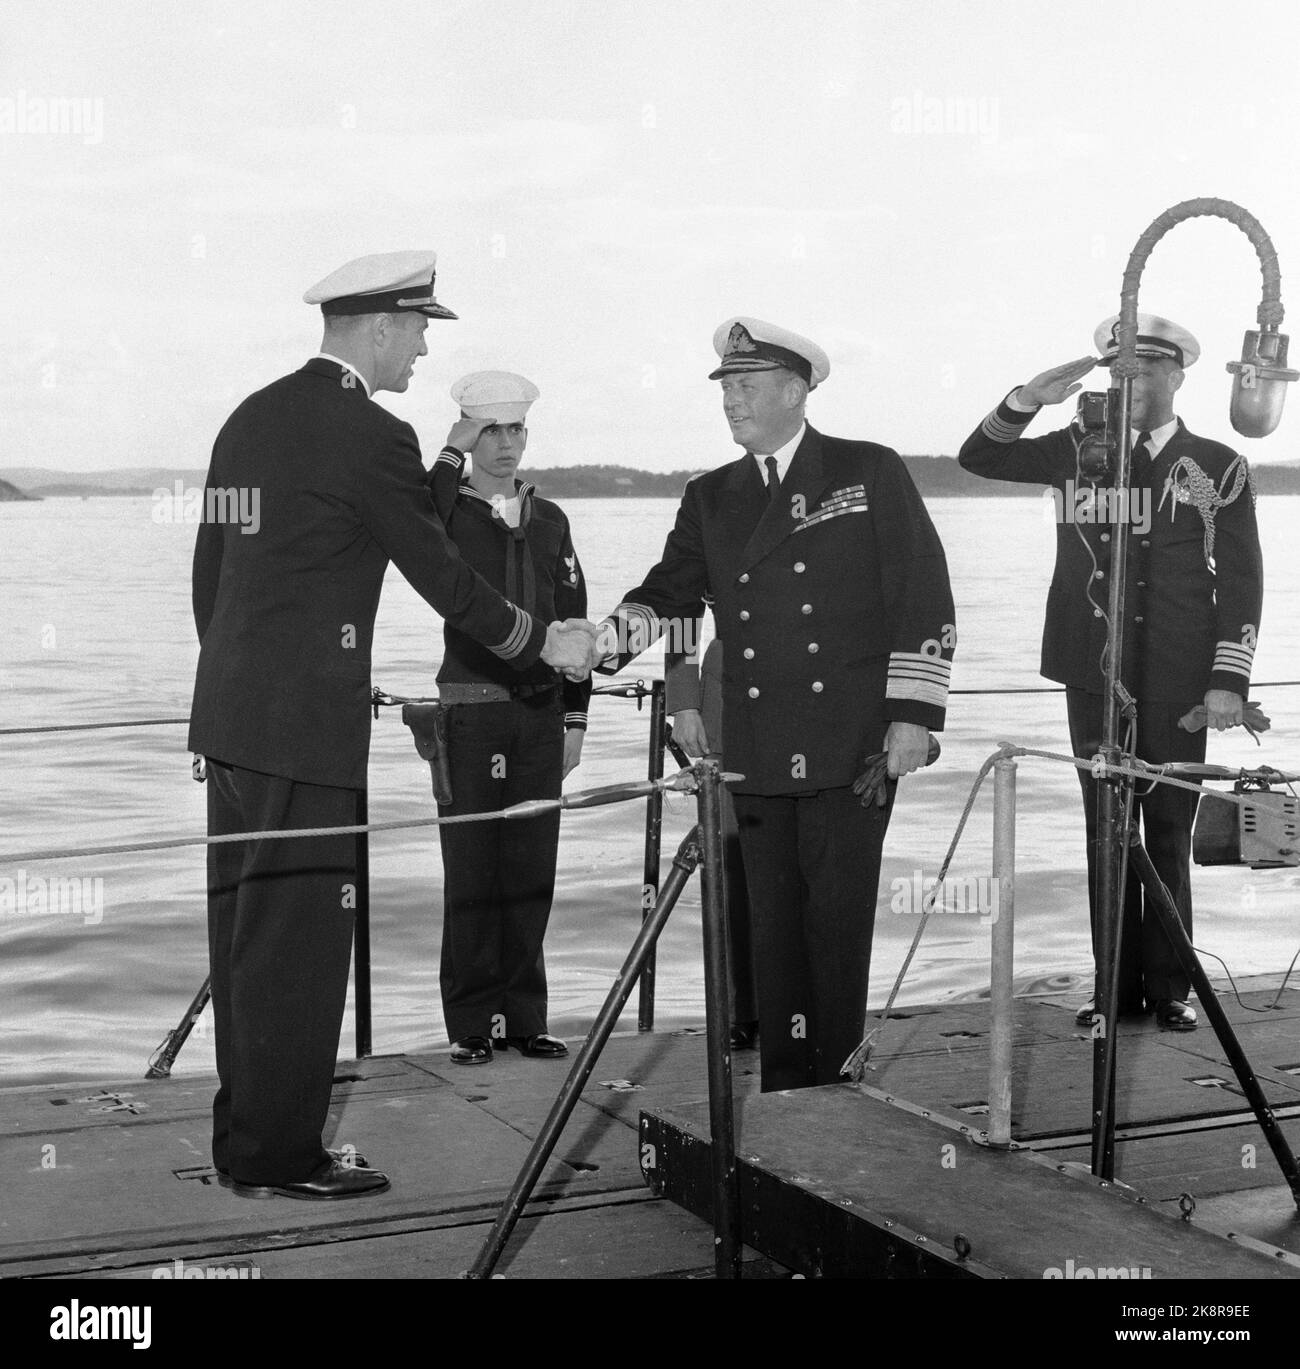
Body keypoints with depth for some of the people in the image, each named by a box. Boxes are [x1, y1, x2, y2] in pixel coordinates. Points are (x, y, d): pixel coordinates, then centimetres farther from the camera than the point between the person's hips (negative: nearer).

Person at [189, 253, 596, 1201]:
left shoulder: (250, 418, 13)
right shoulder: (371, 436, -12)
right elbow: (442, 575, -7)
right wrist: (546, 642, 6)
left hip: (230, 714, 9)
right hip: (308, 727, -9)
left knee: (248, 933, 14)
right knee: (299, 936, -2)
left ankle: (245, 1135, 23)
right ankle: (278, 1156, 6)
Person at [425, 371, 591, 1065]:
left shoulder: (549, 520, 14)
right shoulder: (447, 508, 2)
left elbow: (572, 619, 14)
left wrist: (574, 716, 9)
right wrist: (452, 453, -19)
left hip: (540, 714, 4)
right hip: (471, 713, -3)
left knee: (531, 869, 6)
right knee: (471, 870, 0)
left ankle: (524, 1014, 14)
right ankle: (473, 1020, 7)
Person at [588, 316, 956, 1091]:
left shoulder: (871, 474, 3)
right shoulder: (710, 498, 15)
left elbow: (924, 599, -1)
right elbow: (671, 595, 6)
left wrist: (913, 714, -8)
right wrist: (605, 640, -15)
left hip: (852, 746, -4)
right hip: (757, 756, 4)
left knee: (839, 917, -2)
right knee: (773, 924, 6)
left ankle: (840, 1082, 11)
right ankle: (786, 1086, 15)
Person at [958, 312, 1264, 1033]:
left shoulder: (1218, 467, 3)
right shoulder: (1078, 450, 8)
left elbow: (1242, 582, 2)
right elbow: (979, 457, 6)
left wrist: (1228, 681, -6)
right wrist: (1030, 398, -10)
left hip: (1176, 681, -2)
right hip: (1093, 675, 2)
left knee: (1169, 832, 3)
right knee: (1105, 831, 6)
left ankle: (1168, 986, 12)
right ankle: (1117, 984, 13)